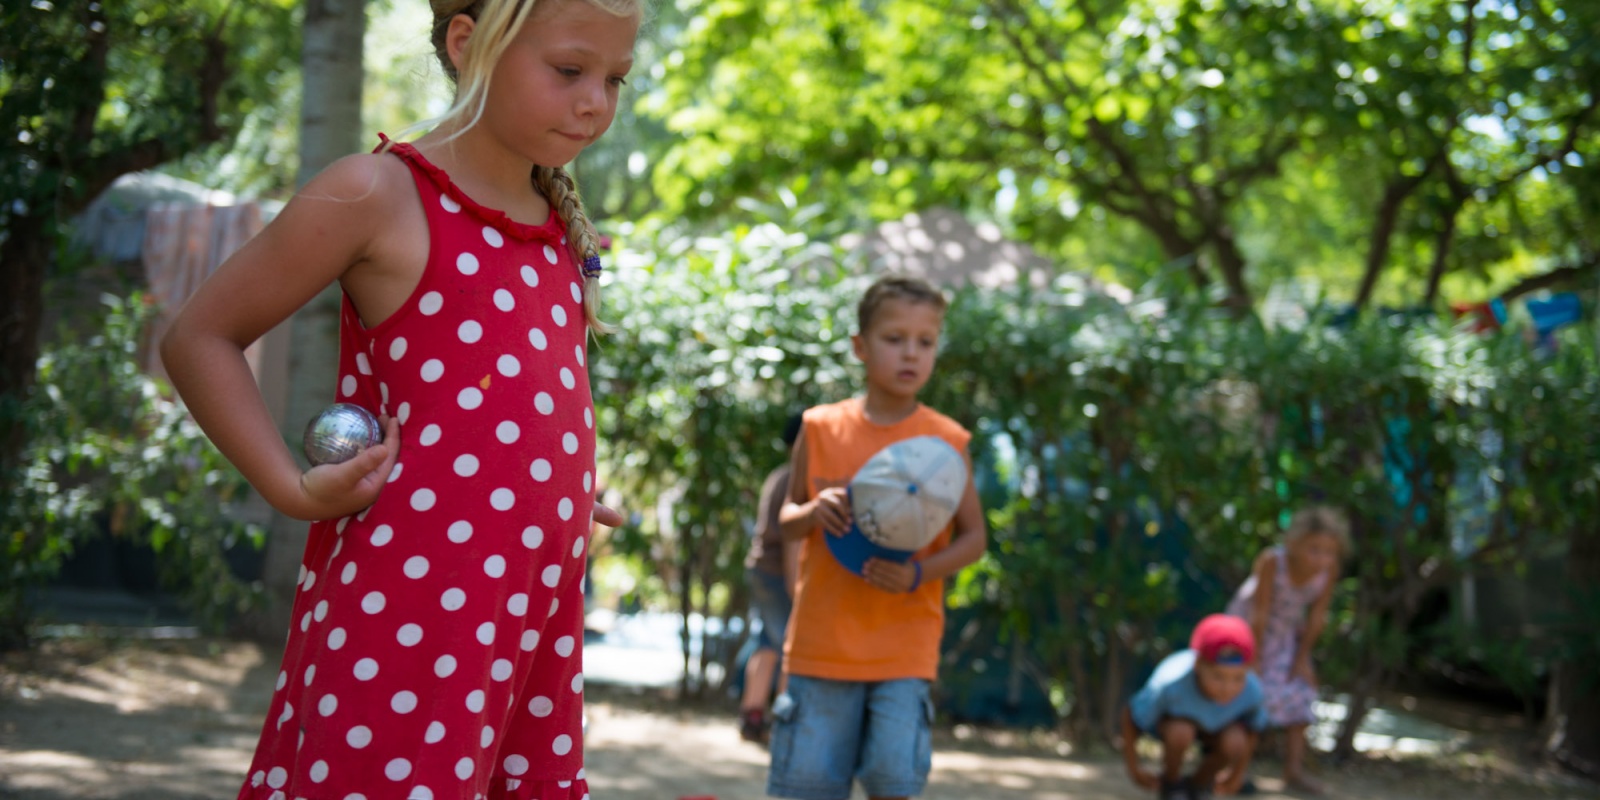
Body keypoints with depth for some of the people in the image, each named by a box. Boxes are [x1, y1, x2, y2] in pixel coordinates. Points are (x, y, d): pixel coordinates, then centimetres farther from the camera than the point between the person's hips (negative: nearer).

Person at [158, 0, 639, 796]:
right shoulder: (381, 194, -5)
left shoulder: (560, 227, 15)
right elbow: (199, 338, -1)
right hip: (406, 612, -7)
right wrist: (294, 489, -10)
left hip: (537, 609, 7)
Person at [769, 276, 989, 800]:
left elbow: (973, 536, 3)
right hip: (823, 637, 1)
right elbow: (787, 520, 10)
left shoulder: (946, 441, -1)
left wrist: (919, 573, -16)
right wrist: (814, 512, -14)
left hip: (904, 644, -1)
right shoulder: (822, 428, 2)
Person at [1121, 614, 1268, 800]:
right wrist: (1134, 769, -10)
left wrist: (1238, 774, 5)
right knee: (1180, 733, -36)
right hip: (1170, 717, -2)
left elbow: (1252, 728, -9)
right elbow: (1131, 715, -22)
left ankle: (1199, 782, 4)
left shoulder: (1251, 691, -32)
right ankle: (1170, 783, -2)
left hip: (1215, 723, 2)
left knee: (1235, 744, -29)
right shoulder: (1169, 685, -39)